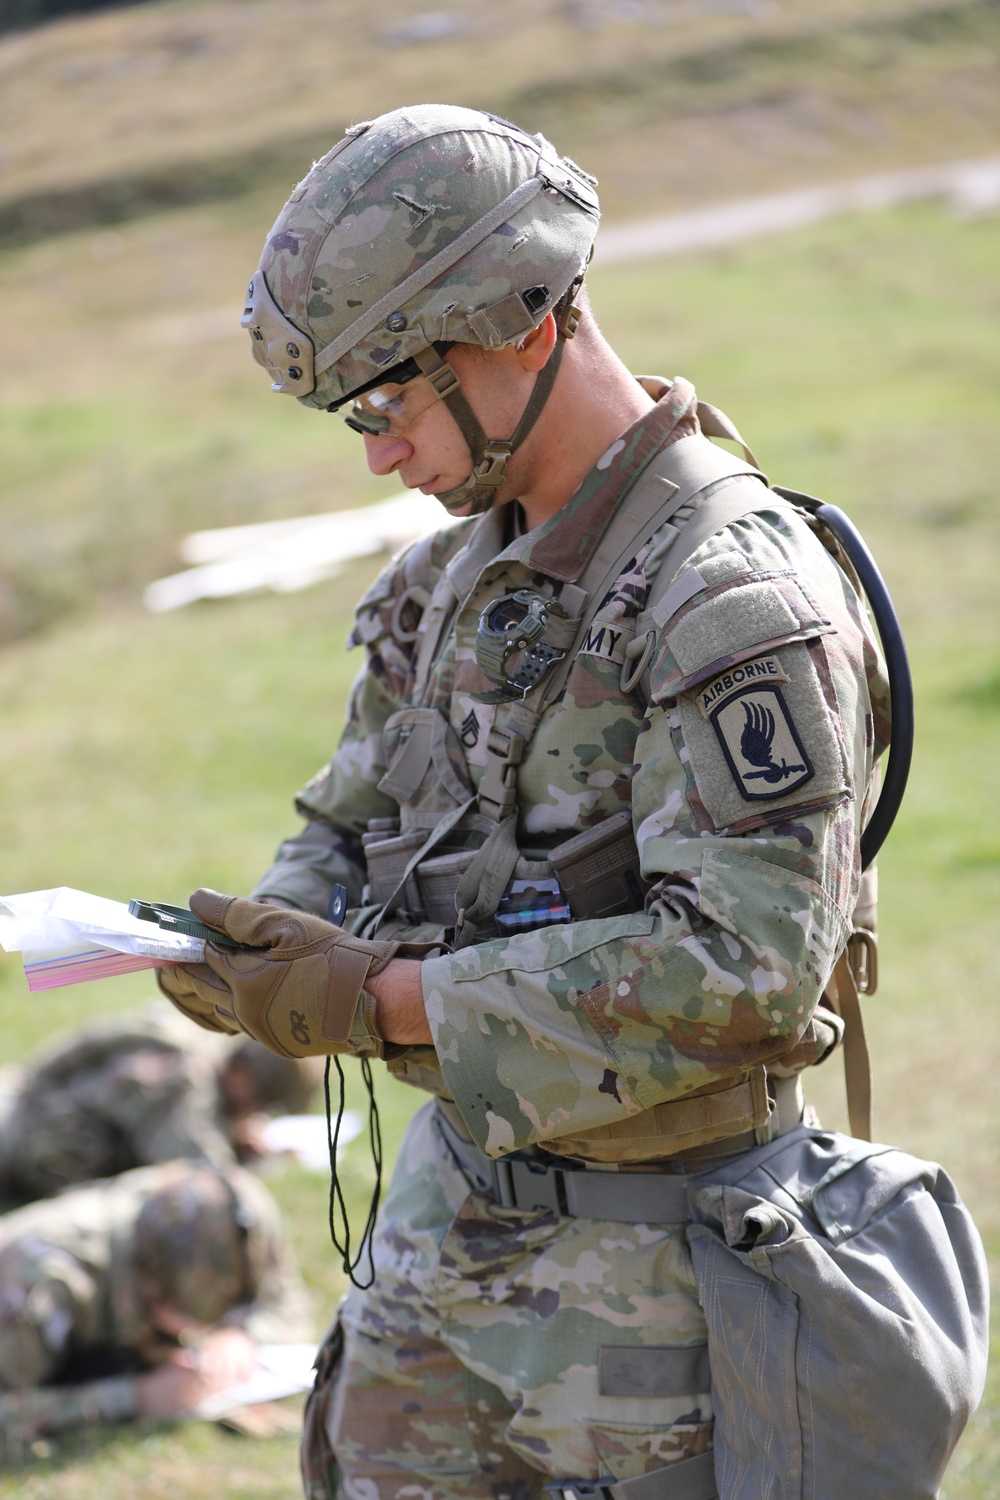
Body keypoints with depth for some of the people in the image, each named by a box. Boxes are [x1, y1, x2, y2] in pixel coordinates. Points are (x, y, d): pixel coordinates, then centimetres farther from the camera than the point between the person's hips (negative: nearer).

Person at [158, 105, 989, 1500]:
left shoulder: (741, 602, -20)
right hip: (449, 1202, 8)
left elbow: (738, 968, -27)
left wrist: (381, 1004, -26)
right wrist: (277, 937, -9)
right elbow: (355, 827, 15)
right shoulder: (465, 565, 8)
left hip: (647, 1261, -8)